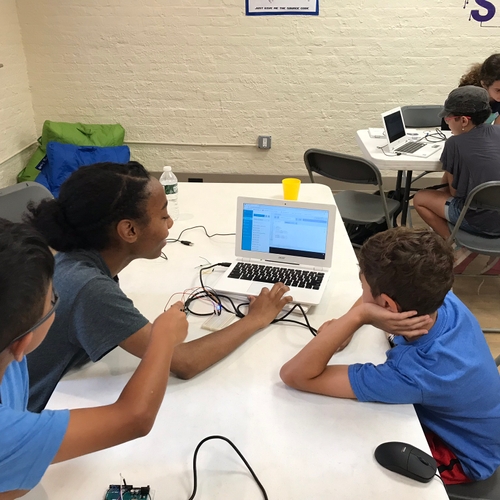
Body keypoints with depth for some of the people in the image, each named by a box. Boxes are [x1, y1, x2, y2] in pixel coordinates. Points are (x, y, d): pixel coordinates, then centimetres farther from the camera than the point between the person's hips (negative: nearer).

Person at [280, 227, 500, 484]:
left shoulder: (414, 374, -43)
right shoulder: (443, 299, -26)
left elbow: (292, 375, -39)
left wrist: (356, 317, -46)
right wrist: (341, 327, -18)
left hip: (462, 456, -6)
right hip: (457, 420, 6)